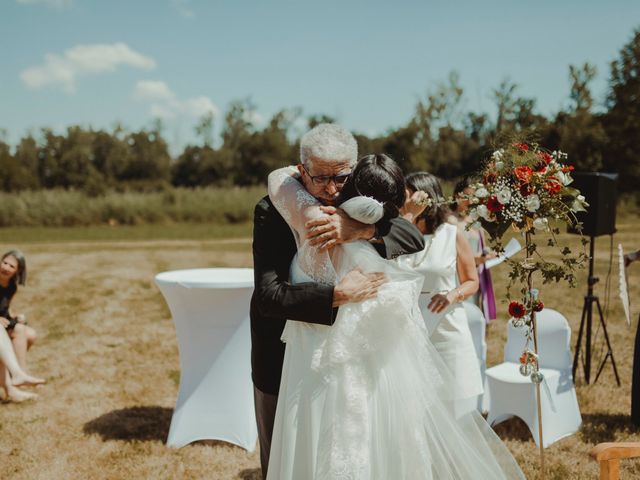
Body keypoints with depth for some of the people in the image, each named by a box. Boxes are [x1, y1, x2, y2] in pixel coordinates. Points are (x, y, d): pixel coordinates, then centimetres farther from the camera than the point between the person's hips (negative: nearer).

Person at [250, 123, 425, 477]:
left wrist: (359, 229, -33)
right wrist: (338, 295, -35)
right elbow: (269, 295, -26)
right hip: (283, 360, -3)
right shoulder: (272, 212, -18)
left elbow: (415, 241, -17)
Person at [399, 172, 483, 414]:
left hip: (447, 329, -1)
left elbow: (472, 281, 6)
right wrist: (409, 216, -23)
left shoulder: (453, 235, -2)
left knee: (454, 403, 6)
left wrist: (453, 295, -15)